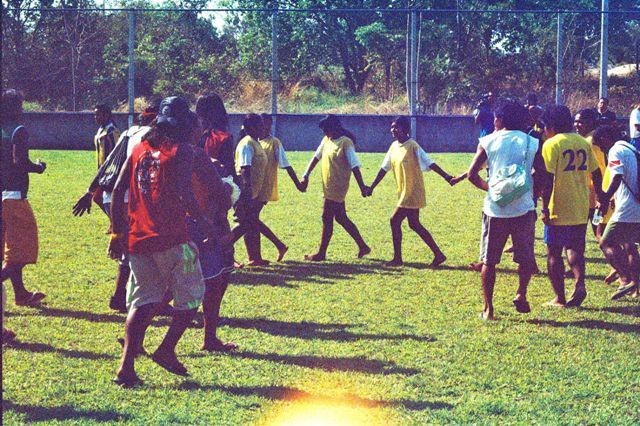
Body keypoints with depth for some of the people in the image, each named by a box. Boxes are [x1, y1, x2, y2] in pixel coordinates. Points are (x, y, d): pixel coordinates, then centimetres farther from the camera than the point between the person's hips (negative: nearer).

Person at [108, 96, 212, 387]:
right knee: (190, 296, 13)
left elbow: (118, 191, 8)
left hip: (137, 240, 6)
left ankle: (126, 366, 0)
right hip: (171, 238, -6)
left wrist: (117, 233, 13)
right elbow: (185, 194, -17)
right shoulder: (182, 151, -5)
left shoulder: (139, 149, 12)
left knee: (143, 301, 10)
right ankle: (166, 350, 5)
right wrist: (203, 222, -1)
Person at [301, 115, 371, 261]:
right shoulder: (327, 140, 8)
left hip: (336, 188, -9)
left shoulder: (346, 142, -16)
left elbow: (354, 166, -19)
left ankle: (321, 253, 7)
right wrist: (306, 175, 7)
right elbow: (316, 157, 14)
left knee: (327, 218, -2)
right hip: (329, 187, 9)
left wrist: (362, 187, -22)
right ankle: (362, 246, 21)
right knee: (341, 218, 14)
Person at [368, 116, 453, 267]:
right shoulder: (394, 146, 9)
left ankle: (397, 258, 5)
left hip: (412, 193, -9)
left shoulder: (412, 146, -15)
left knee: (395, 221, -7)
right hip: (404, 193, 9)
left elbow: (428, 162, -19)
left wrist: (445, 175, -28)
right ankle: (438, 254, 18)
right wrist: (372, 187, 15)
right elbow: (384, 168, 15)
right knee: (415, 225, 12)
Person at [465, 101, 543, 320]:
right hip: (523, 209, 0)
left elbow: (472, 174, -2)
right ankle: (521, 294, -4)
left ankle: (488, 308, 10)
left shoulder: (488, 141, 1)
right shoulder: (531, 143, 3)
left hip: (495, 209, 0)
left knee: (489, 260, 9)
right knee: (526, 258, 15)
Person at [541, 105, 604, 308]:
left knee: (554, 253, 6)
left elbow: (548, 179, -17)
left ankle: (560, 297, 8)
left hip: (558, 210, -5)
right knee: (575, 248, 15)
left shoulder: (551, 144, -11)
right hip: (581, 210, 5)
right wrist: (600, 196, 25)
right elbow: (596, 173, 13)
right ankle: (580, 283, -8)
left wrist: (545, 208, -15)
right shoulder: (583, 142, 8)